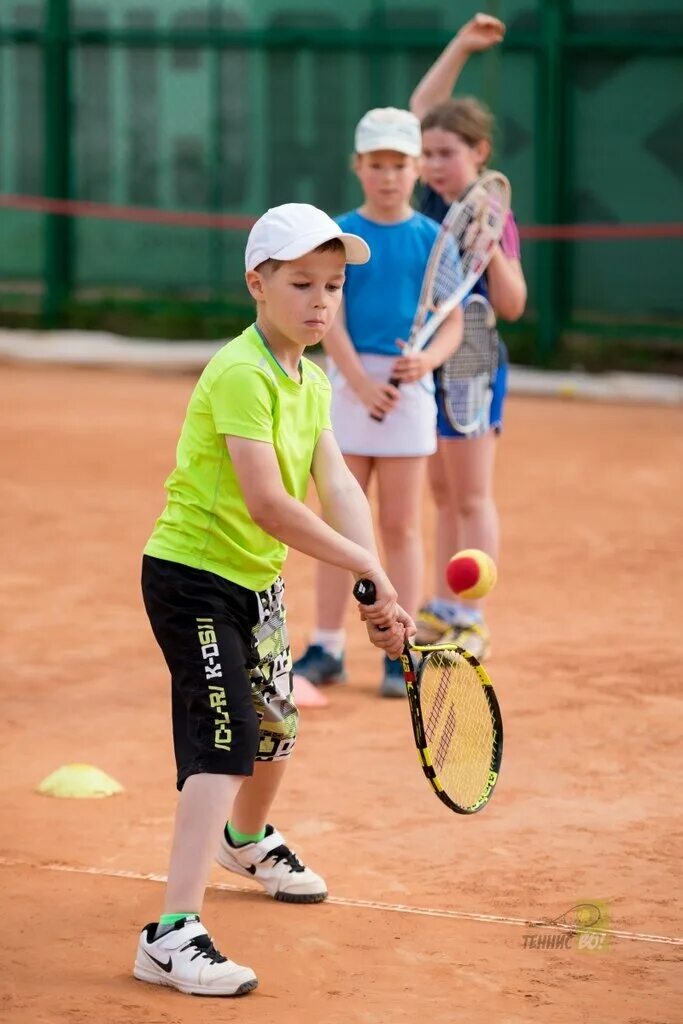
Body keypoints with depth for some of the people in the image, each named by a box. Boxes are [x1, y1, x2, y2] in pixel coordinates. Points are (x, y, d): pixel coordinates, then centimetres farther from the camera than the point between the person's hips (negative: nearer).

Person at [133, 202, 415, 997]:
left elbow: (338, 488, -5)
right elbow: (267, 504, -30)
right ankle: (173, 936, -22)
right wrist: (366, 569, -25)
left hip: (254, 580, 9)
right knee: (224, 745, -19)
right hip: (192, 577, -9)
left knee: (274, 730, 25)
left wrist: (375, 588, -18)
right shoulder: (241, 374, -23)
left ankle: (247, 839, 57)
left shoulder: (311, 383, 6)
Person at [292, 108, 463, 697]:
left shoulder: (431, 239, 3)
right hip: (347, 382, 0)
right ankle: (327, 649, 12)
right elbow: (329, 319, -5)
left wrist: (426, 360, -20)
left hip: (410, 387, 0)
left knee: (401, 526, 3)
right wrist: (361, 383, -18)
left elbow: (453, 323, 1)